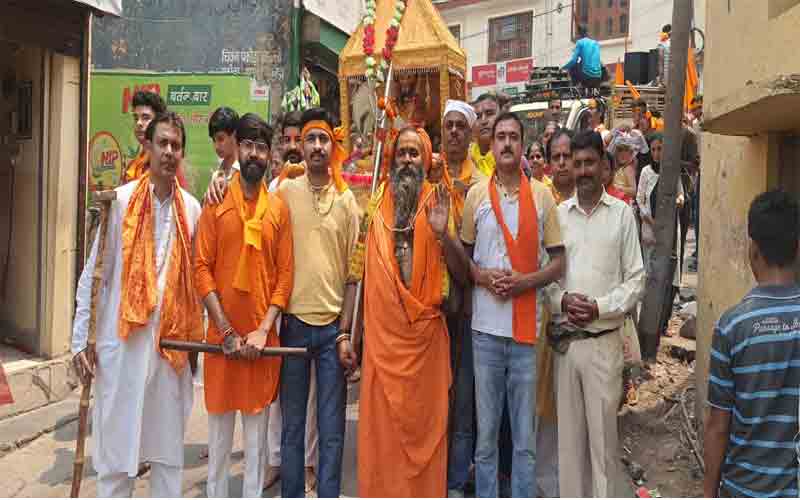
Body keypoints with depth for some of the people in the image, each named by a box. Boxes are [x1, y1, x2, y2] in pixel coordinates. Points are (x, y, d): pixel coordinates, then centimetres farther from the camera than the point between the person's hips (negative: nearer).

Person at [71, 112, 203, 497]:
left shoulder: (192, 208, 5)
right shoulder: (121, 201, -3)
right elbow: (93, 273, -1)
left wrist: (196, 333, 9)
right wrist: (81, 339, -3)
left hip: (173, 339, 3)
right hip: (122, 338, -2)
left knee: (169, 444, 13)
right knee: (116, 441, 7)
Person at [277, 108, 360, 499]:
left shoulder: (346, 198, 4)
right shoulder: (285, 191, 1)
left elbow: (354, 266, 5)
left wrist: (347, 324, 0)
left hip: (334, 323, 1)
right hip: (293, 320, 0)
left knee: (332, 429, 8)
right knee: (291, 425, 11)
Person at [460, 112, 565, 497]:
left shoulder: (542, 196, 2)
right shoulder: (476, 195, 4)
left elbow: (558, 261, 4)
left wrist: (526, 281, -13)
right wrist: (483, 276, -9)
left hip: (526, 327, 0)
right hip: (486, 326, 1)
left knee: (525, 437, 10)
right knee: (485, 432, 11)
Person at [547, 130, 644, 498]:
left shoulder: (622, 214, 1)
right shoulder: (558, 214, 7)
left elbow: (635, 279, 0)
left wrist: (599, 307, -12)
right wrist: (561, 300, -9)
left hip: (604, 340, -2)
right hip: (563, 339, 2)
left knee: (602, 430, 2)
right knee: (568, 429, 10)